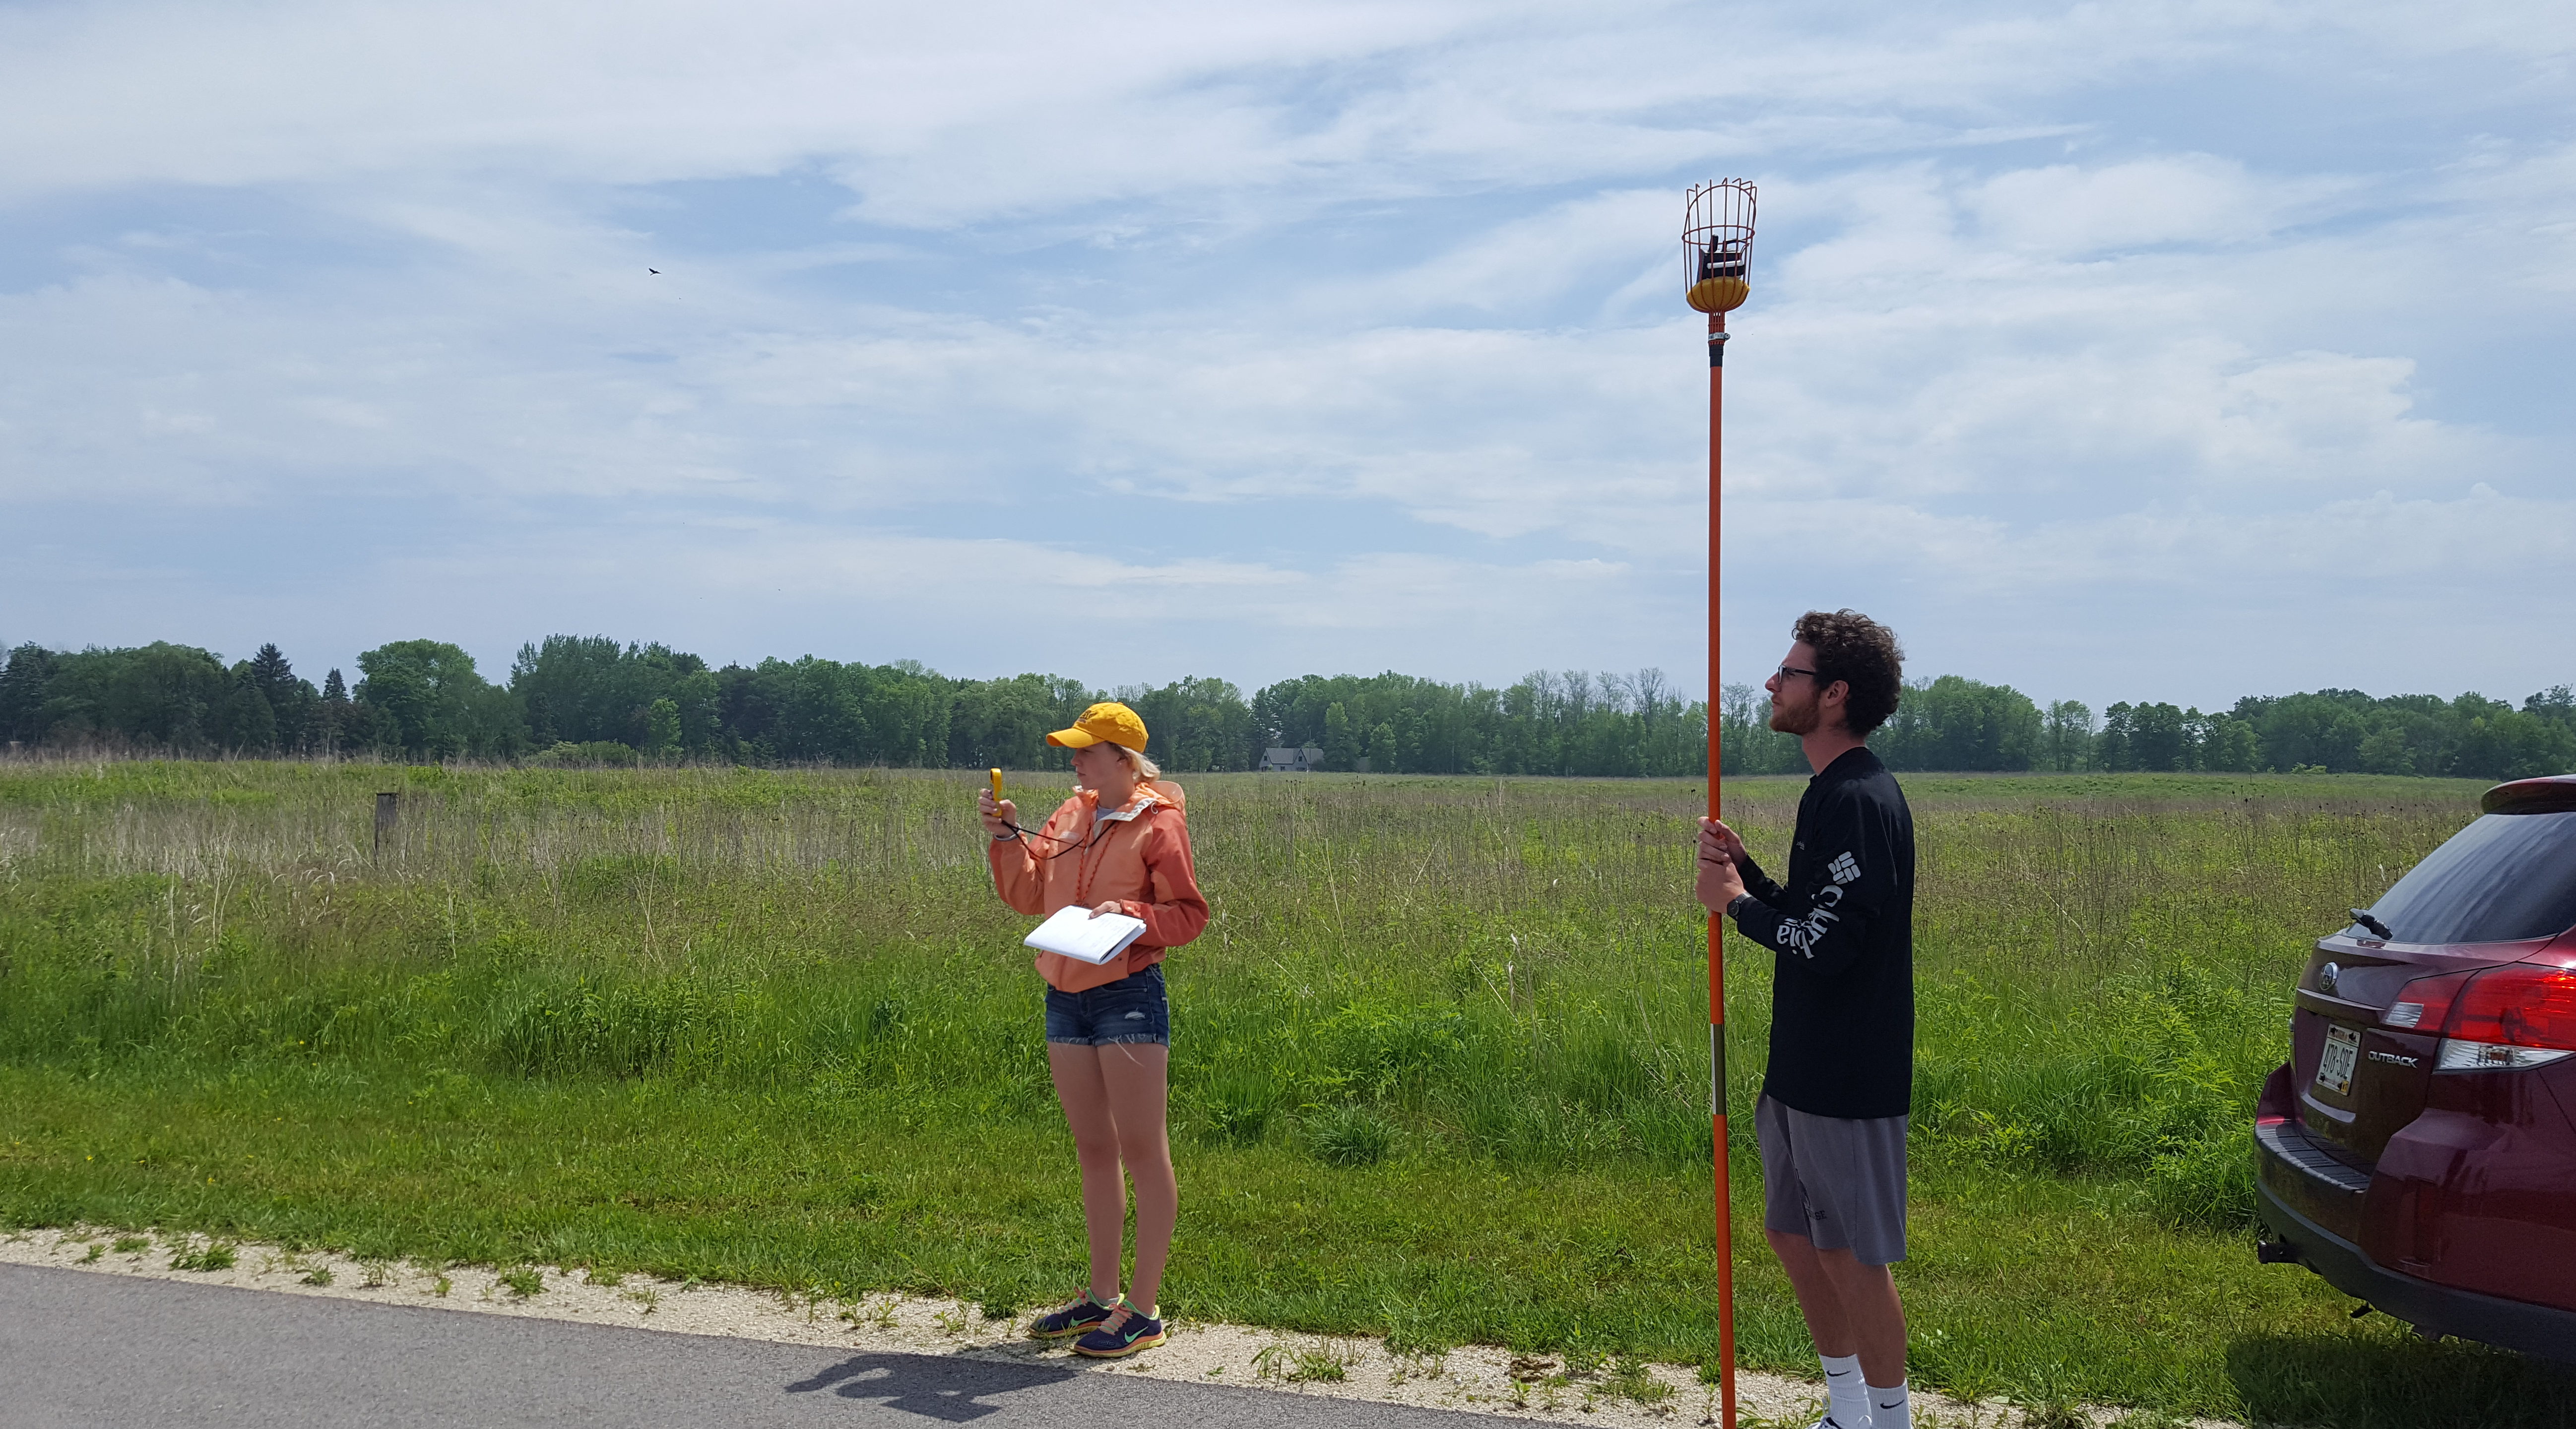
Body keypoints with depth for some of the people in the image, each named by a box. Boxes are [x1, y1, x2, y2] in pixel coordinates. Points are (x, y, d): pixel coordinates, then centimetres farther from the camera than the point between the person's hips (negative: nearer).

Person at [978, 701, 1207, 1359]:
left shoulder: (1159, 824, -7)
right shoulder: (1071, 816, 12)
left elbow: (1188, 915, -8)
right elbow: (1026, 893, 10)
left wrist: (1131, 913, -23)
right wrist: (1006, 834, -3)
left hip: (1129, 996, -7)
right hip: (1066, 997, 7)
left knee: (1142, 1152, -2)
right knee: (1093, 1152, 15)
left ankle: (1145, 1311, 5)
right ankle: (1101, 1297, 27)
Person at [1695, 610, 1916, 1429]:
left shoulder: (1861, 802, -20)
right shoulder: (1830, 794, 12)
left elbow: (1826, 943, -26)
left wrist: (1736, 902, -12)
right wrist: (1744, 871, 1)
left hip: (1847, 1079, -10)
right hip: (1803, 1068, 10)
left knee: (1853, 1257, 2)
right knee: (1792, 1235, 19)